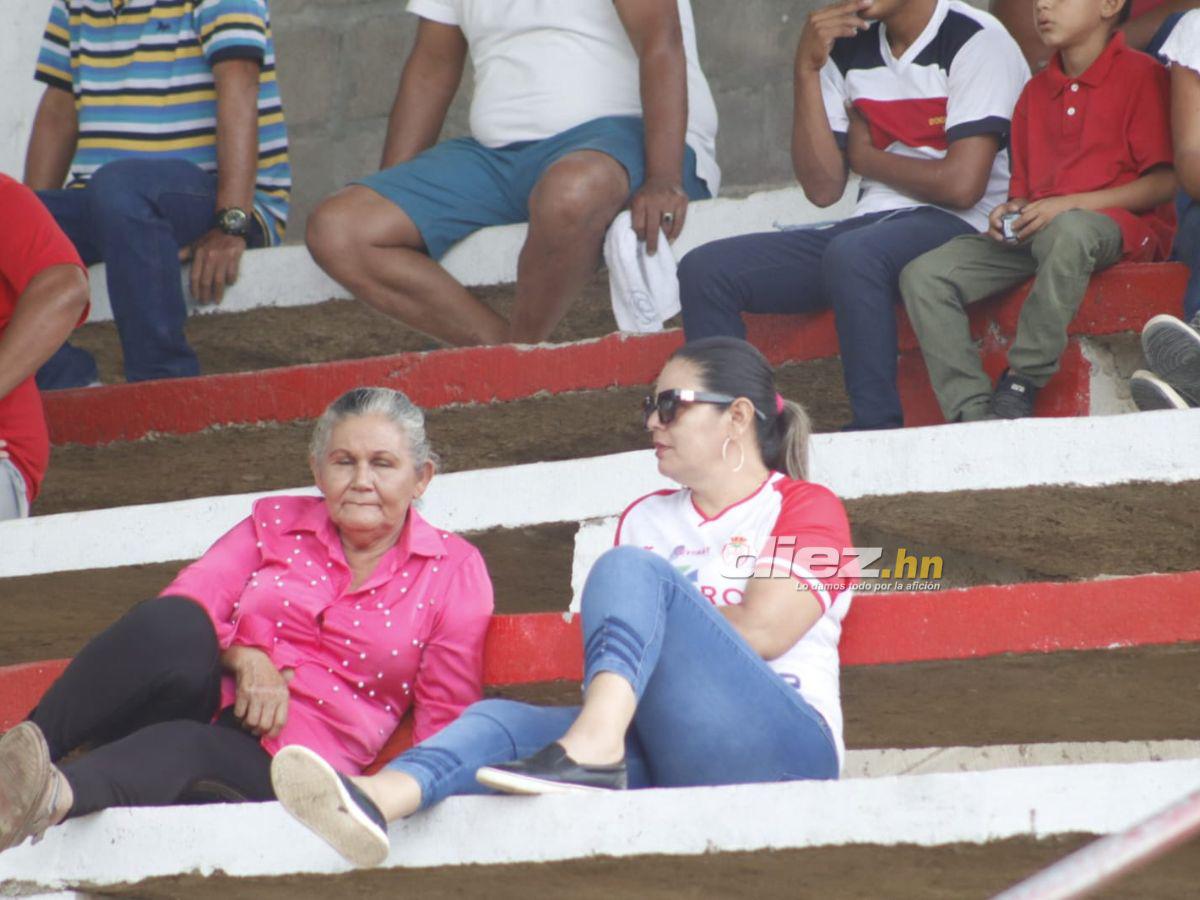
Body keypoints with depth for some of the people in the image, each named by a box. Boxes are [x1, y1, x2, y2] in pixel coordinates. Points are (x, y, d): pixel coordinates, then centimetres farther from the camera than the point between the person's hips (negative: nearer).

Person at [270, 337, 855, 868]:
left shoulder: (806, 508, 10)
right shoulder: (646, 519, 28)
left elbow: (760, 632, -5)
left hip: (775, 748, -5)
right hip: (663, 758, 5)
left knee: (631, 568, -21)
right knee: (502, 721, -21)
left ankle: (589, 749, -43)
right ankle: (372, 801, -50)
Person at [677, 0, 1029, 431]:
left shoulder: (976, 41, -8)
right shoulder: (847, 51, 12)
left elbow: (962, 184, -17)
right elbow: (822, 188, 6)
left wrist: (866, 157, 0)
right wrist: (807, 70, -3)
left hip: (958, 228, -7)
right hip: (871, 222, 7)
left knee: (851, 254, -39)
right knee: (705, 270, -8)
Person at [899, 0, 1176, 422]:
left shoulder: (1141, 75, 0)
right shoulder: (1036, 91, 23)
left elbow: (1165, 181, -9)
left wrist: (1070, 205, -16)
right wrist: (1009, 212, 0)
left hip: (1122, 225, -7)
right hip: (1033, 233, 7)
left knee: (1069, 230, -43)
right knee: (923, 275, -15)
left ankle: (1022, 384, -32)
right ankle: (972, 414, -27)